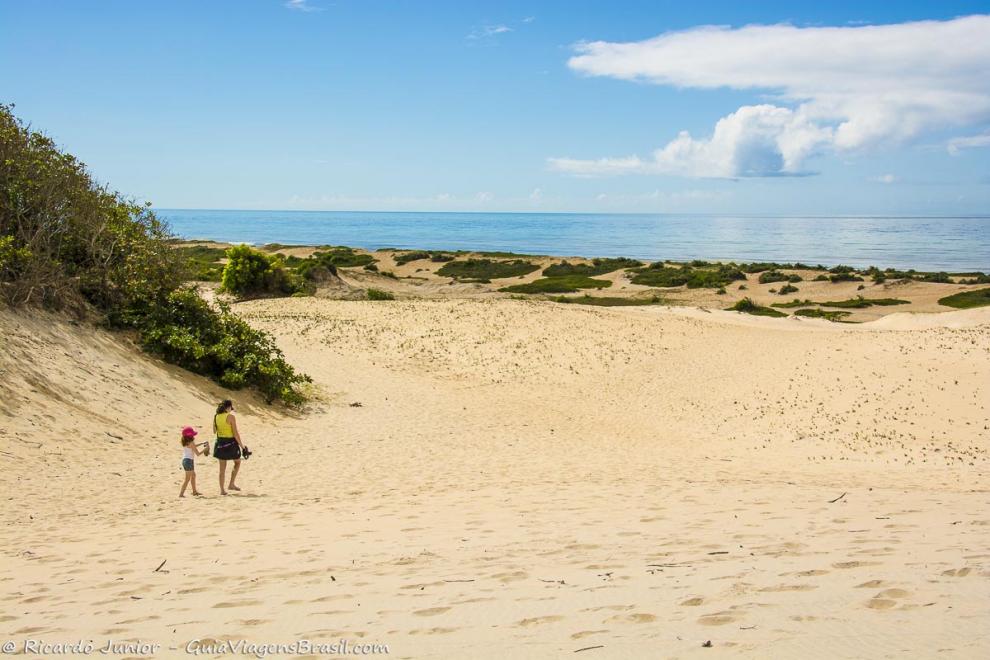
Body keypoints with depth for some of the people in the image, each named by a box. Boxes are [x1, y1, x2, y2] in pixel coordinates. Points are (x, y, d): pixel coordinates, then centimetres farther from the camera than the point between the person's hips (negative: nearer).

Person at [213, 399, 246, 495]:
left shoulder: (216, 416, 2)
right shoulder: (230, 416, -15)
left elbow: (214, 431, 13)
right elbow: (235, 433, -15)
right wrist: (241, 445, -8)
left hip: (220, 442, 5)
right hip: (230, 442, -5)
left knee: (222, 467, 11)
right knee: (237, 462, 19)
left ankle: (222, 490, 11)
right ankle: (231, 484, 15)